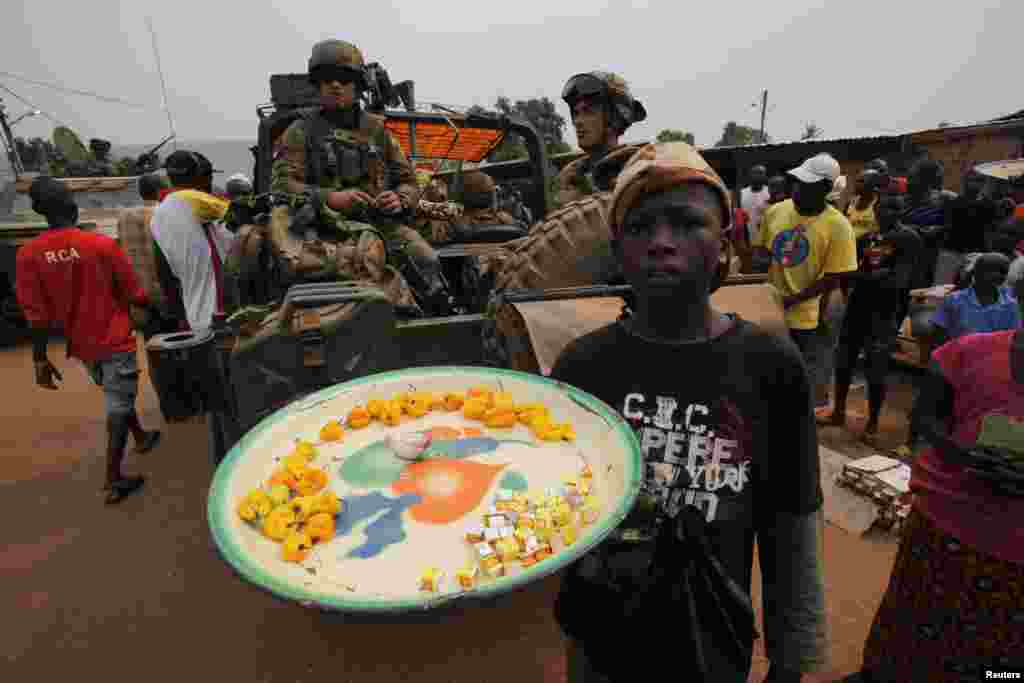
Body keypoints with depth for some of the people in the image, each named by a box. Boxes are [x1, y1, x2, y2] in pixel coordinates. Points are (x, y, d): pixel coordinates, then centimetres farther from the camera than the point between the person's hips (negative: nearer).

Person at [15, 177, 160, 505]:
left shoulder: (27, 255, -8)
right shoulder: (103, 244, -17)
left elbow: (37, 315, -6)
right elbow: (135, 295, -10)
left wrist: (40, 359, 2)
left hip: (82, 346, 4)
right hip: (115, 341, -4)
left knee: (116, 396, 25)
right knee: (118, 406, 2)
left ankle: (141, 437, 45)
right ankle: (113, 479, 4)